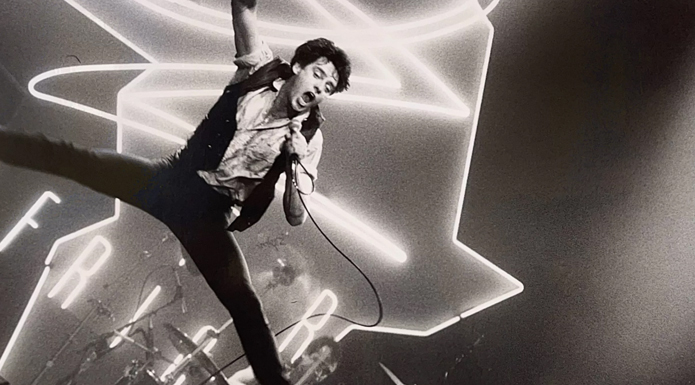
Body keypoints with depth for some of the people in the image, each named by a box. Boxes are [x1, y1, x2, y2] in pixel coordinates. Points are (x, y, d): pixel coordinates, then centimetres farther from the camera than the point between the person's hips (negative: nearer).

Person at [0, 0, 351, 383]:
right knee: (67, 157, -7)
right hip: (171, 177, 3)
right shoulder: (262, 69, 0)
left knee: (244, 302, -16)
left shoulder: (309, 138, -5)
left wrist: (293, 171, -24)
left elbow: (296, 217, -9)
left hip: (210, 214, -2)